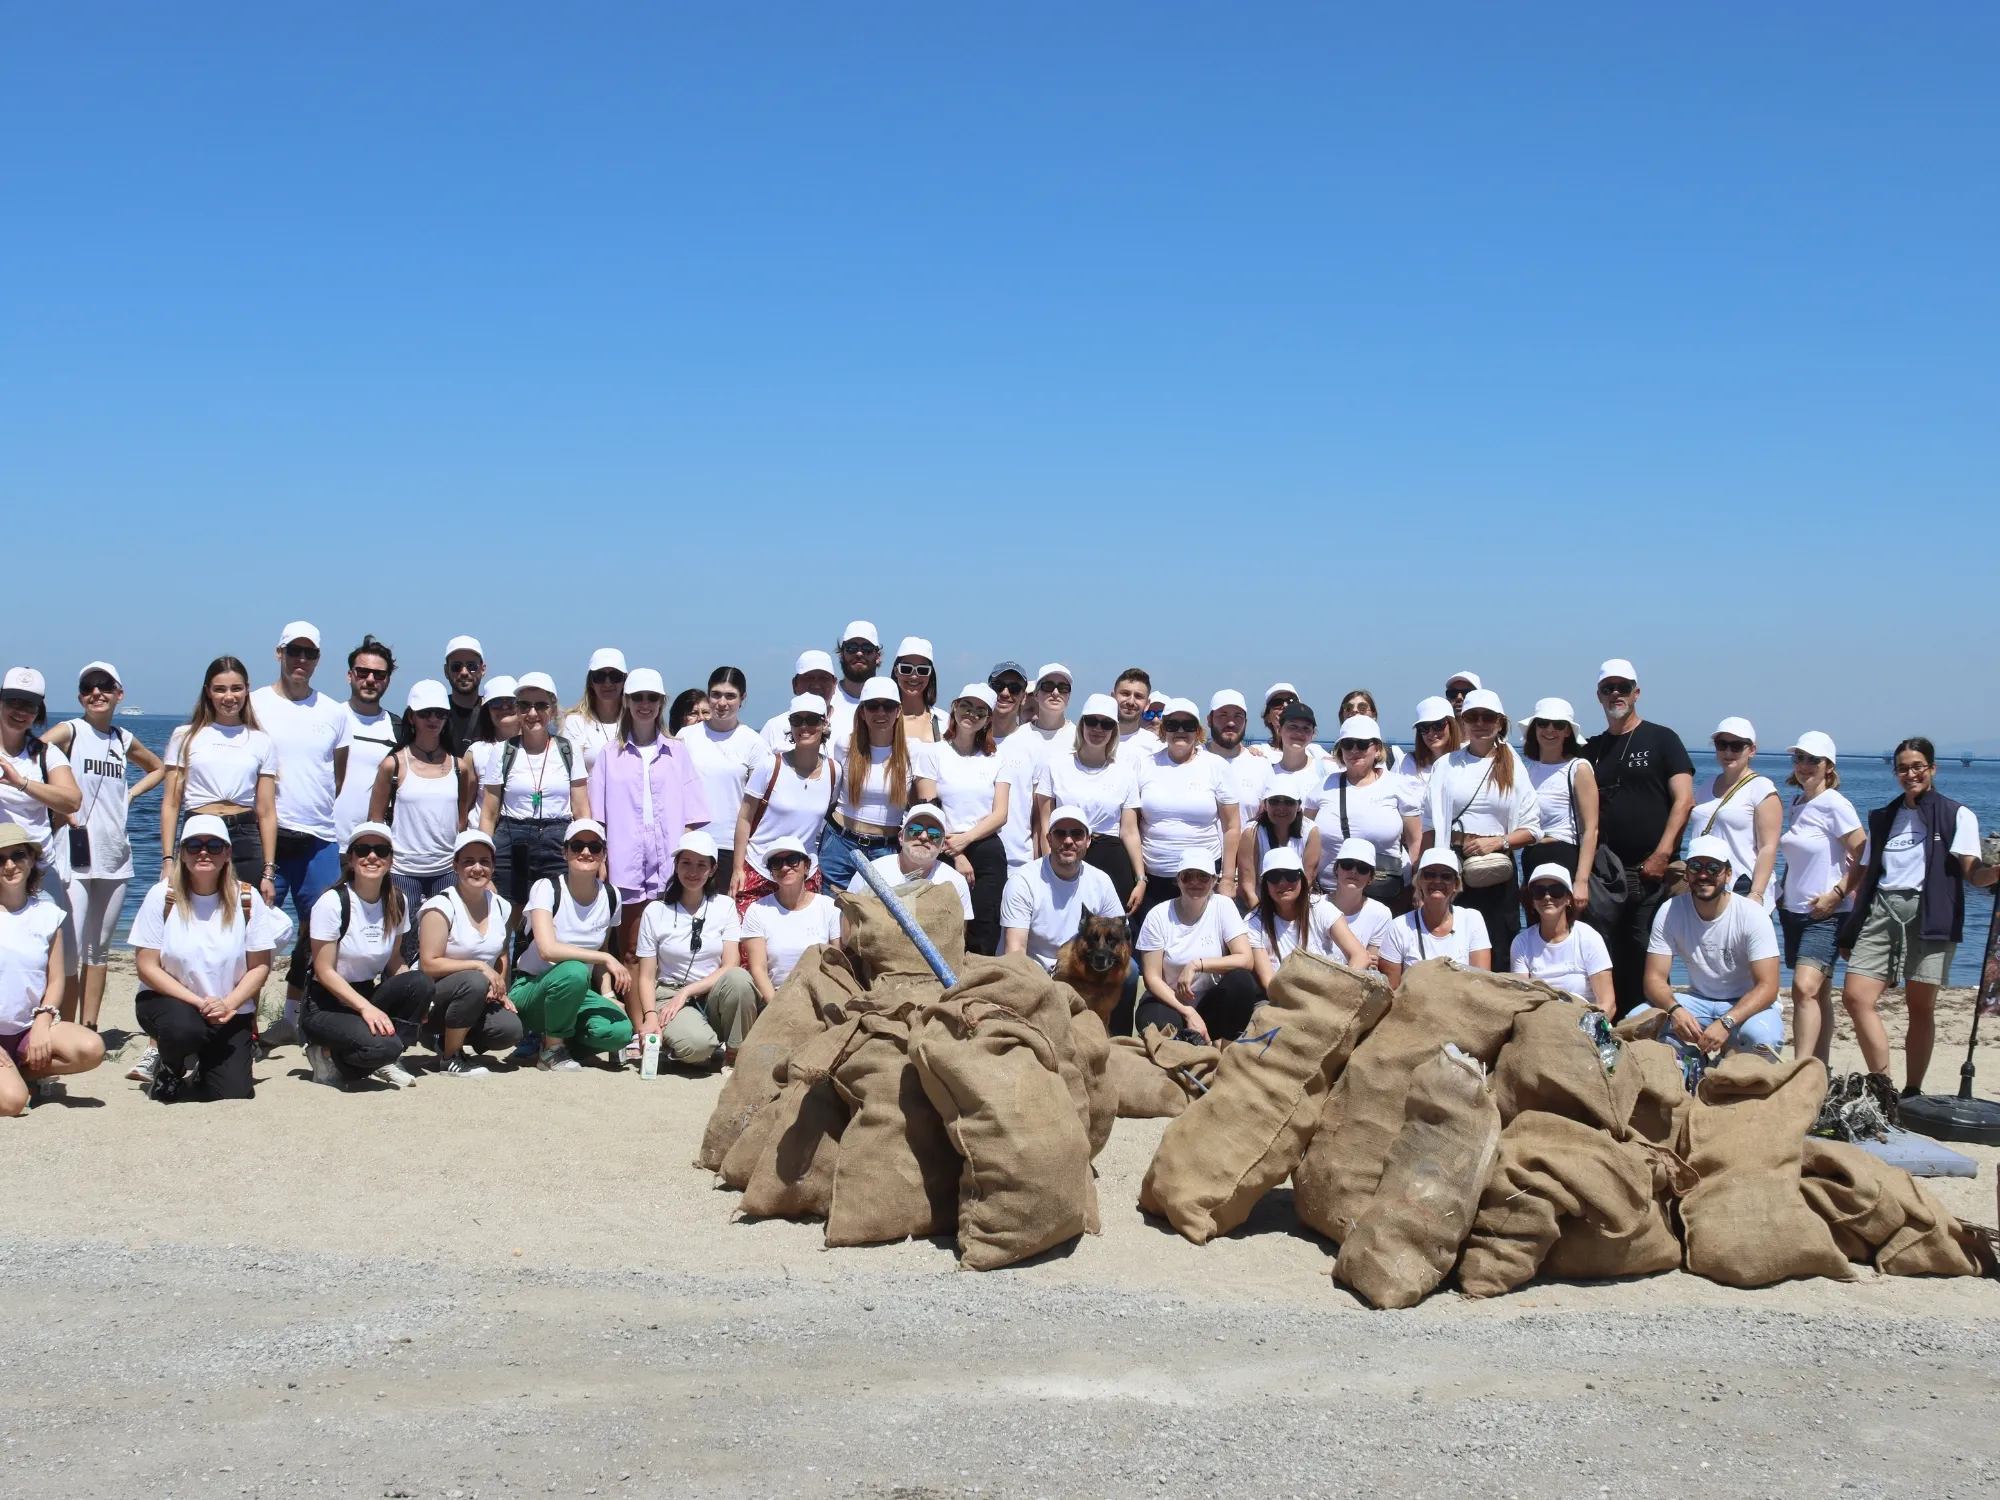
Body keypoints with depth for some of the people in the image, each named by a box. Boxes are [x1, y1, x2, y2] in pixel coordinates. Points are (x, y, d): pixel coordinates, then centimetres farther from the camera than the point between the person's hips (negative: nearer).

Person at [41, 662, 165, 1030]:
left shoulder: (124, 740, 12)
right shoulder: (69, 731, -3)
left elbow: (158, 768, 30)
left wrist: (130, 794, 13)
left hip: (114, 856, 6)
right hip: (75, 853, -6)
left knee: (99, 948, 11)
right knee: (71, 948, -10)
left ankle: (90, 1028, 17)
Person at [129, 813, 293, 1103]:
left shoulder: (247, 898, -5)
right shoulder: (162, 896, -8)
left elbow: (259, 966, -3)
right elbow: (147, 968, -9)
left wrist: (228, 1004, -20)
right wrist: (199, 1002, -21)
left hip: (230, 1012, 2)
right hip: (170, 1002, -1)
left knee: (233, 1095, -16)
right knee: (183, 1028, -37)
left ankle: (199, 1067, 21)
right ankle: (167, 1068, 0)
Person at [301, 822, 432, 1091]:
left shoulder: (397, 902, 1)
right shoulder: (332, 902, -15)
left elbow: (394, 962, 8)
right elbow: (324, 970, -15)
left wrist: (417, 1000, -12)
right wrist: (366, 1007, -26)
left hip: (368, 995, 6)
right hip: (326, 1005, -6)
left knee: (422, 983, -23)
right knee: (380, 1045, -33)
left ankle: (386, 1062, -6)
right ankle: (328, 1057, -1)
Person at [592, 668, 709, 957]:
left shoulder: (679, 752, 8)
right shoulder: (610, 754, 9)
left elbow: (691, 816, 7)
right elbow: (599, 817, 7)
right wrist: (600, 862, -2)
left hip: (669, 866, 0)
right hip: (626, 865, 0)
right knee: (630, 954, 2)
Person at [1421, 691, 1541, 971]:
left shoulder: (1513, 769, 9)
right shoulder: (1446, 766, 9)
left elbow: (1532, 829, 5)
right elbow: (1429, 824, 7)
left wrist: (1498, 841, -12)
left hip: (1497, 872, 0)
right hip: (1452, 870, 0)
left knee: (1498, 957, 0)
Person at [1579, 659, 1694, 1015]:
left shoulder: (1662, 739, 4)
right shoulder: (1592, 750, 16)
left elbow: (1684, 800, -4)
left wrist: (1662, 855, -13)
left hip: (1651, 872, -3)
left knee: (1647, 961, -4)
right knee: (1605, 962, 1)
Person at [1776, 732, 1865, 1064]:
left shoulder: (1834, 805, -11)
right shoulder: (1797, 803, 11)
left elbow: (1864, 857, -12)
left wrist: (1837, 894, -17)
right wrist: (1783, 890, 11)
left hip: (1825, 913, -8)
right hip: (1793, 910, 8)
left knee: (1805, 988, -21)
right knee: (1818, 993, 12)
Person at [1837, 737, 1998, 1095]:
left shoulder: (1957, 816, 6)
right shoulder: (1883, 818, 19)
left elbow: (1971, 873, -5)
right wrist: (1851, 929, 14)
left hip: (1928, 914, -4)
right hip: (1882, 910, 4)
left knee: (1921, 1007, -1)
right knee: (1856, 997, -10)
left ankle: (1911, 1093, 7)